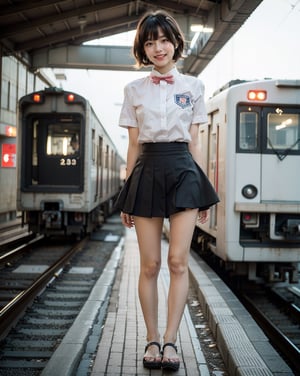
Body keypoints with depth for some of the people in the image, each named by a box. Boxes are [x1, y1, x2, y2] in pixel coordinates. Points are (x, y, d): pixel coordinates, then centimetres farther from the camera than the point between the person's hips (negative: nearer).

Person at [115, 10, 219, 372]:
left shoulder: (192, 86, 9)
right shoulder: (134, 90, 9)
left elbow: (194, 142, 10)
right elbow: (133, 144, 9)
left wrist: (203, 188, 5)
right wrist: (127, 194, 7)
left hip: (183, 170, 0)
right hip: (147, 171, 0)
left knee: (178, 261, -8)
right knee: (150, 264, 1)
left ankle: (170, 341, -1)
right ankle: (152, 340, 12)